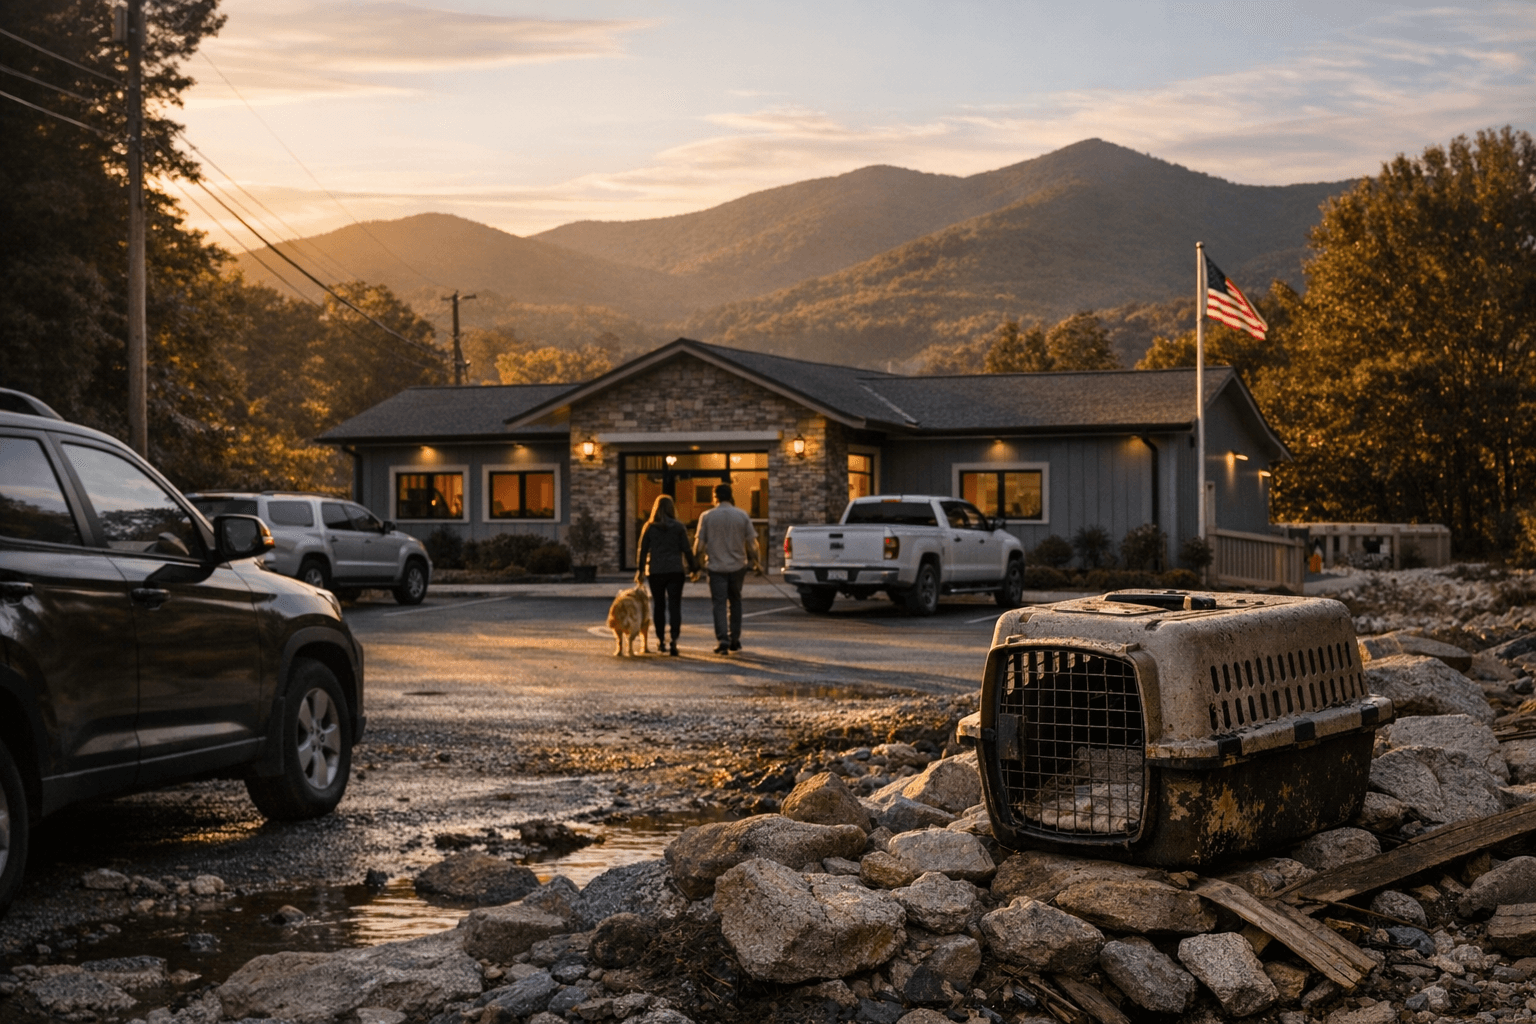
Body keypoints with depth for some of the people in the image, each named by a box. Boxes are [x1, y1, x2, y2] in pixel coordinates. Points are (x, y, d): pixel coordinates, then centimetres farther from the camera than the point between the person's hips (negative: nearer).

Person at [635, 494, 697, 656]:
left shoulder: (649, 527, 0)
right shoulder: (679, 527, -2)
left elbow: (642, 550, 2)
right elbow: (686, 550, -1)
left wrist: (640, 570, 12)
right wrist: (693, 568, 9)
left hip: (655, 571, 1)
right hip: (675, 570, -1)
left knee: (659, 605, 13)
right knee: (674, 605, -3)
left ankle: (661, 640, 20)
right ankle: (674, 640, -16)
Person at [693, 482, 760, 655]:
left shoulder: (707, 516, -4)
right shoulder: (742, 516, -1)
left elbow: (699, 544, -4)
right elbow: (752, 543, 0)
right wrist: (754, 562, 14)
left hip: (716, 566, -2)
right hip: (737, 565, 2)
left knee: (719, 603, 1)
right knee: (735, 602, 17)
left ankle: (722, 641, -11)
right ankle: (735, 639, 19)